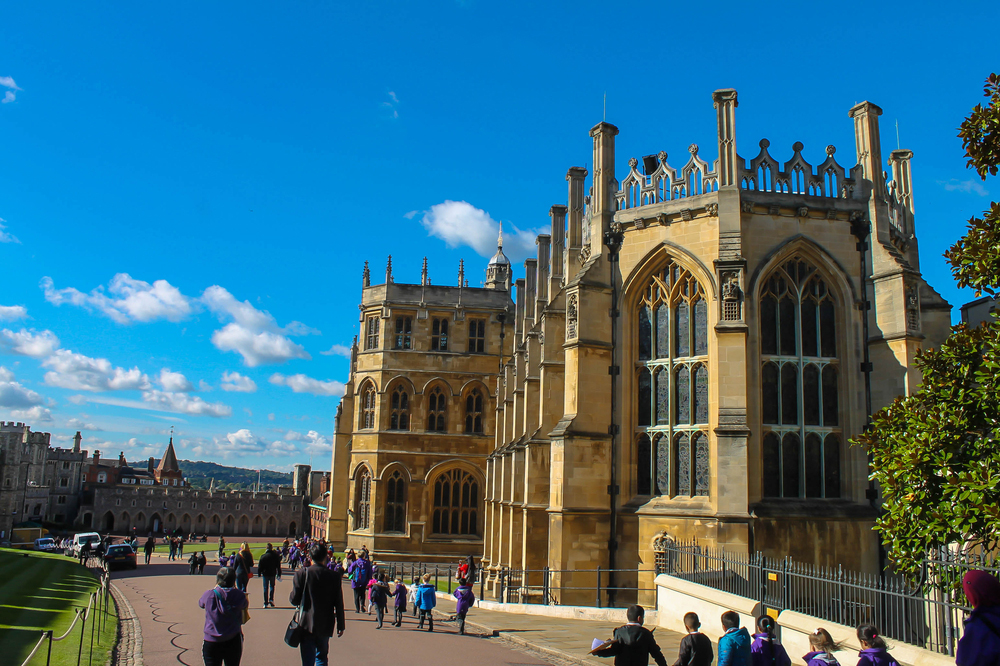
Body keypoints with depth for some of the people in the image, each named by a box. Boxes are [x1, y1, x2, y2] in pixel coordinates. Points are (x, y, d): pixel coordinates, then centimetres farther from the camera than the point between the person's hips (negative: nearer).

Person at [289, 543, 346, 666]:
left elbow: (294, 600, -9)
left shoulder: (302, 573, -10)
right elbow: (339, 604, -4)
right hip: (325, 626, 2)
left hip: (306, 625, -2)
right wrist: (340, 626, 5)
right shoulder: (334, 576, -7)